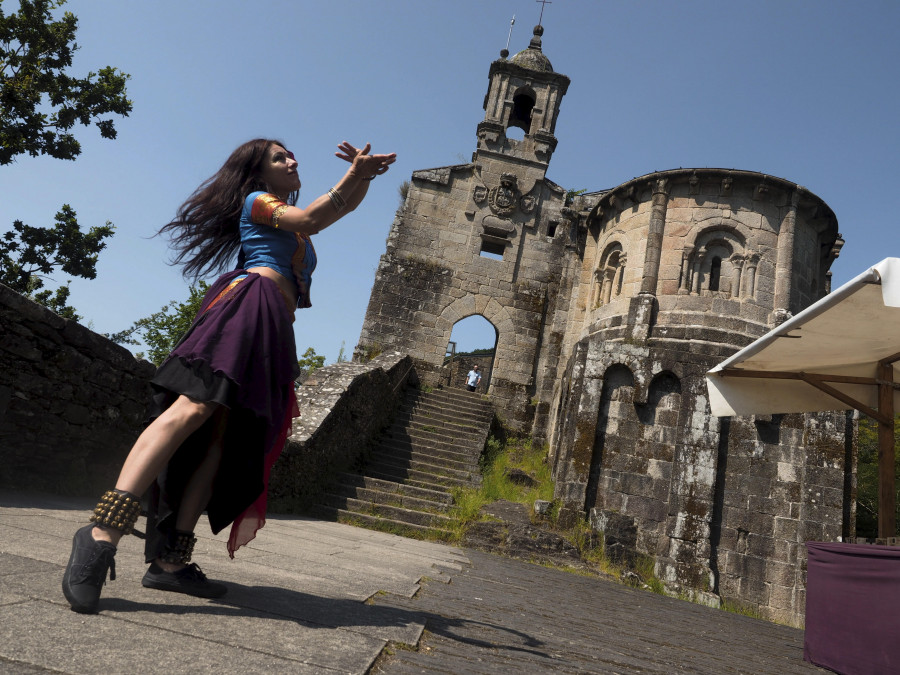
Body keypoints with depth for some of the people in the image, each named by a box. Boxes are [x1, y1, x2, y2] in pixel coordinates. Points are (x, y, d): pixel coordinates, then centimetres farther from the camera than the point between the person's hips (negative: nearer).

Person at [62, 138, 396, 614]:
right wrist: (352, 175, -1)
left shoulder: (290, 216, 37)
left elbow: (346, 204, 35)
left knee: (228, 440, -4)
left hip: (272, 333, 8)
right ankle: (103, 533, -32)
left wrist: (364, 173, 17)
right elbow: (310, 221, -3)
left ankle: (169, 561, -6)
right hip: (251, 301, -8)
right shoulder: (256, 200, 15)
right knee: (195, 408, -27)